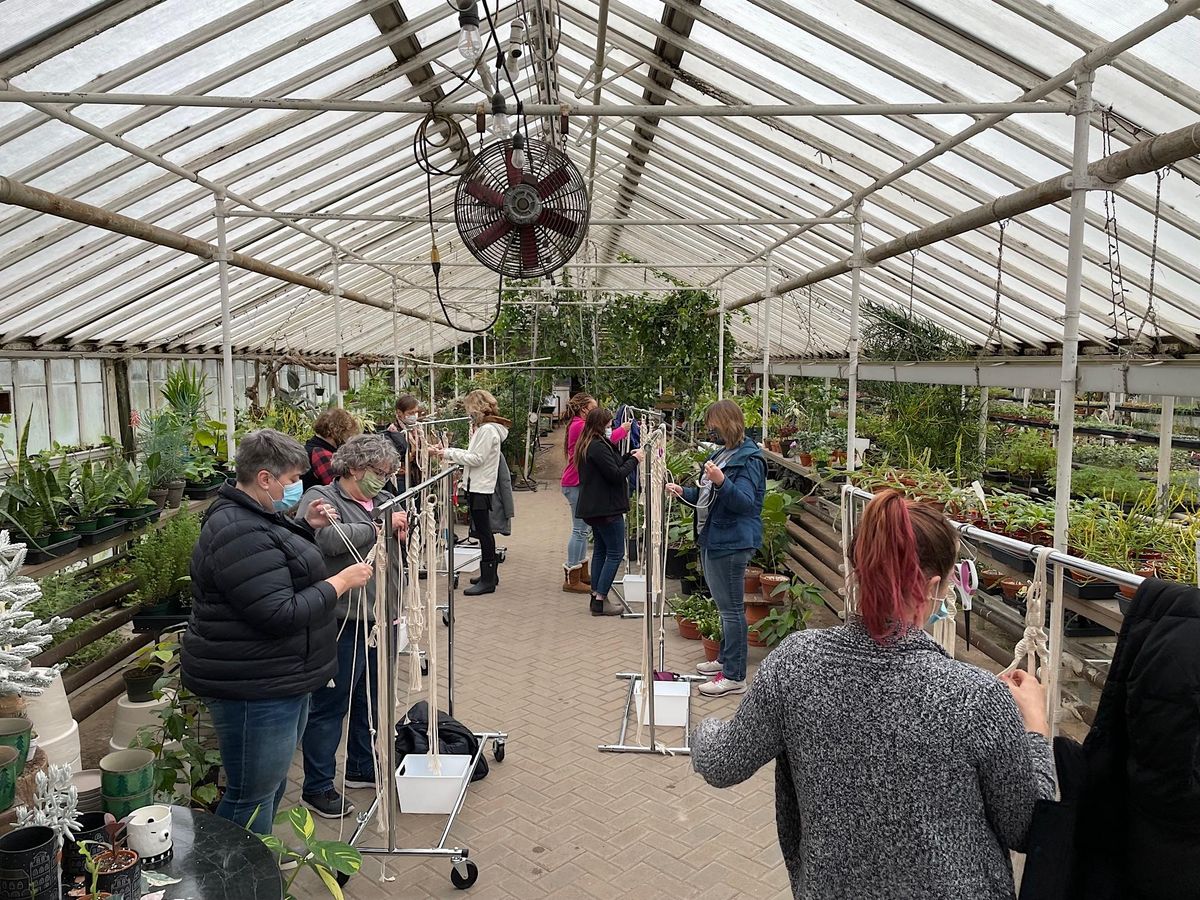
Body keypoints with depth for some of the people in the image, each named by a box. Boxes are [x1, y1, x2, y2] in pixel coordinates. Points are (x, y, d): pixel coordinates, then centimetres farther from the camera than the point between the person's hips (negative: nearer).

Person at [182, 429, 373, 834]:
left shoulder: (253, 516, 9)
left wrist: (305, 526, 10)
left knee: (272, 786, 24)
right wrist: (340, 581, -19)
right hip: (253, 690, -11)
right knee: (251, 800, 3)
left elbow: (279, 562, 27)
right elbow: (280, 614, -28)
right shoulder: (239, 534, -25)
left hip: (281, 680, 11)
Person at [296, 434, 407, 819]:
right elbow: (325, 538, -30)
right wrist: (380, 528, -26)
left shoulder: (384, 501, 12)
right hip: (342, 623, -8)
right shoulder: (320, 498, -9)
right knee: (329, 705, 3)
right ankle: (317, 787, 17)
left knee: (371, 700, 20)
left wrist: (406, 532, 0)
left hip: (381, 618, 8)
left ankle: (363, 768, 38)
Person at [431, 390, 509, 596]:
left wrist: (448, 453, -13)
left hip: (480, 488, -10)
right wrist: (447, 451, 6)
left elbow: (476, 459, -20)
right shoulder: (484, 428, 16)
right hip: (477, 486, 10)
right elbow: (473, 455, 13)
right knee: (483, 531, 15)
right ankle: (489, 575, 24)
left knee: (483, 532, -6)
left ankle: (488, 580, -1)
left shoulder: (488, 430, -16)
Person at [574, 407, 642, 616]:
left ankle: (596, 597, 19)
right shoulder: (598, 447, -20)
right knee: (615, 553, -4)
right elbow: (616, 475, -20)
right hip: (606, 508, -10)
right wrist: (634, 460, -7)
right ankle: (600, 601, -3)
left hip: (593, 508, 10)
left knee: (600, 550, 15)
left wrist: (629, 456, 7)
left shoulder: (586, 445, 13)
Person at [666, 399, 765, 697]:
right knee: (725, 606, 20)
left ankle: (734, 676, 4)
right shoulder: (722, 454, 15)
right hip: (712, 539, 10)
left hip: (731, 544, -10)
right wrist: (684, 493, 10)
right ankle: (725, 659, 34)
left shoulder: (749, 459, -15)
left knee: (731, 608, -3)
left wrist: (721, 481, -40)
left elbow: (744, 502, -25)